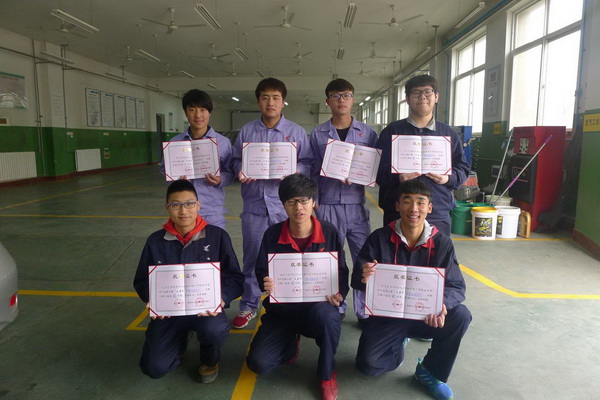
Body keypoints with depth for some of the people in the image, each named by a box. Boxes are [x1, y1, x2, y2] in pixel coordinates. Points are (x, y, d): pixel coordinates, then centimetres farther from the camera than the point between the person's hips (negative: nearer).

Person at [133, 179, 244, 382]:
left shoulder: (217, 236, -9)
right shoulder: (155, 241, -2)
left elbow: (235, 277, -6)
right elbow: (142, 281, 7)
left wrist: (221, 299, -27)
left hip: (207, 308, -2)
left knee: (214, 329, -36)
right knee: (154, 368, -13)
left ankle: (210, 359, 5)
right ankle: (180, 341, 25)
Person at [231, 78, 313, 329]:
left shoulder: (296, 132, 4)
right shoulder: (246, 131, 9)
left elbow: (308, 164, 2)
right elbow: (236, 161, 11)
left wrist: (294, 172, -17)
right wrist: (241, 172, -10)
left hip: (285, 205, -1)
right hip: (254, 204, 1)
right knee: (252, 258, 10)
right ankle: (248, 306, 26)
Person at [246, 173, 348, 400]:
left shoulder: (329, 233, -8)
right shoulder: (272, 234, -7)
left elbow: (342, 272, -1)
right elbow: (260, 271, 2)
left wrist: (340, 294, -22)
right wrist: (265, 283, -22)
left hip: (318, 307, -1)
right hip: (281, 310, 2)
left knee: (326, 313, -39)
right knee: (258, 364, -15)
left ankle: (327, 373, -5)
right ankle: (290, 342, 24)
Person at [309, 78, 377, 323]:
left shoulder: (367, 132, 6)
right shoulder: (318, 134, 6)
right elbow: (313, 171, 6)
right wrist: (312, 199, -2)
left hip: (356, 204, 0)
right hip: (328, 206, 0)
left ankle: (364, 312, 18)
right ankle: (335, 309, 24)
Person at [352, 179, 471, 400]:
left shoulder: (442, 243, -10)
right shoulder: (379, 238, -14)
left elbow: (457, 286, -13)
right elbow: (356, 280, -15)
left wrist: (443, 303, -37)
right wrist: (364, 278, -41)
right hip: (386, 314, -1)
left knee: (461, 316, -26)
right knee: (368, 364, -18)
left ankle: (430, 371, 1)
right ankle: (397, 344, 20)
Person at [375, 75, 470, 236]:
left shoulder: (449, 134, 11)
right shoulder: (392, 131, 5)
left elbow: (463, 169, 12)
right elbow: (378, 169, -2)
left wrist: (449, 178, -9)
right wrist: (397, 177, -21)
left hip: (439, 216, 2)